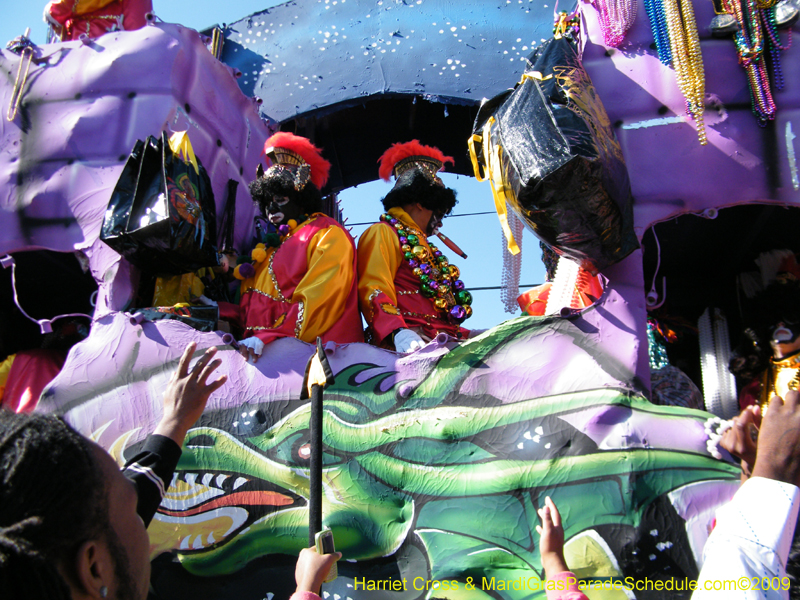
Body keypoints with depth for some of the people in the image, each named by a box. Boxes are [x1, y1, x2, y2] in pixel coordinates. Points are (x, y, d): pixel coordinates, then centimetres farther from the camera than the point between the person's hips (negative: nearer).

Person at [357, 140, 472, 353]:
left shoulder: (423, 245, 30)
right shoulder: (382, 233, 6)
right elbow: (374, 289, -9)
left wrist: (463, 335, 14)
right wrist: (398, 332, -24)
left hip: (442, 342, 7)